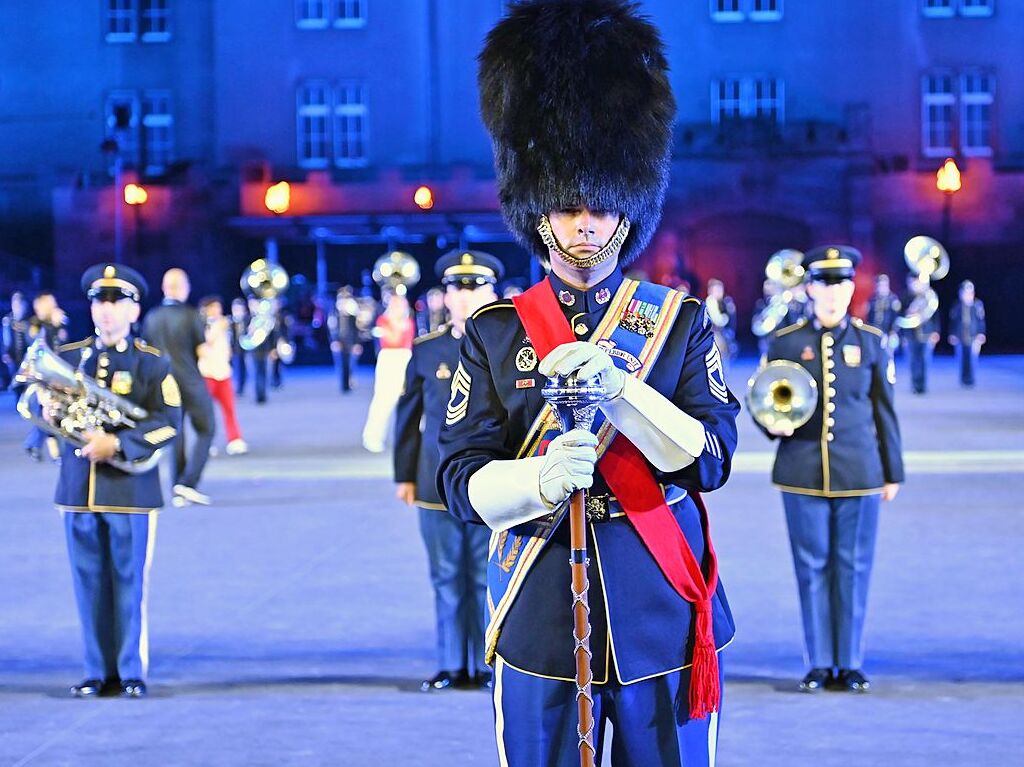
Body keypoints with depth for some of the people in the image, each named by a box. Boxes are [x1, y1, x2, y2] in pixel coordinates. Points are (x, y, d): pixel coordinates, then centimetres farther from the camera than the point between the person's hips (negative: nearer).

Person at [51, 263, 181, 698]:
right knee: (89, 585, 5)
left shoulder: (152, 364, 1)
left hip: (131, 489, -3)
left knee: (130, 584, 1)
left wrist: (117, 443, -19)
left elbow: (168, 423, -8)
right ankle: (98, 673, 13)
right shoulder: (68, 358, 12)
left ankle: (132, 673, 9)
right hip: (78, 489, 3)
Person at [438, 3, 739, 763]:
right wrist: (543, 479, -26)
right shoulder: (493, 332, 3)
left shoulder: (681, 321, 4)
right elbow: (463, 480, -4)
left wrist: (616, 386, -21)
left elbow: (712, 457, -6)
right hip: (540, 627, 0)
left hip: (664, 620, 0)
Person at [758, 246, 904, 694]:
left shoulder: (871, 342, 7)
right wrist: (772, 424, -12)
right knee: (812, 567, 3)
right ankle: (820, 664, 11)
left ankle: (851, 664, 11)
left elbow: (885, 411, 10)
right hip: (803, 472, 0)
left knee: (853, 567, 3)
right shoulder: (785, 342, 5)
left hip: (858, 472, 0)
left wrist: (892, 472, 9)